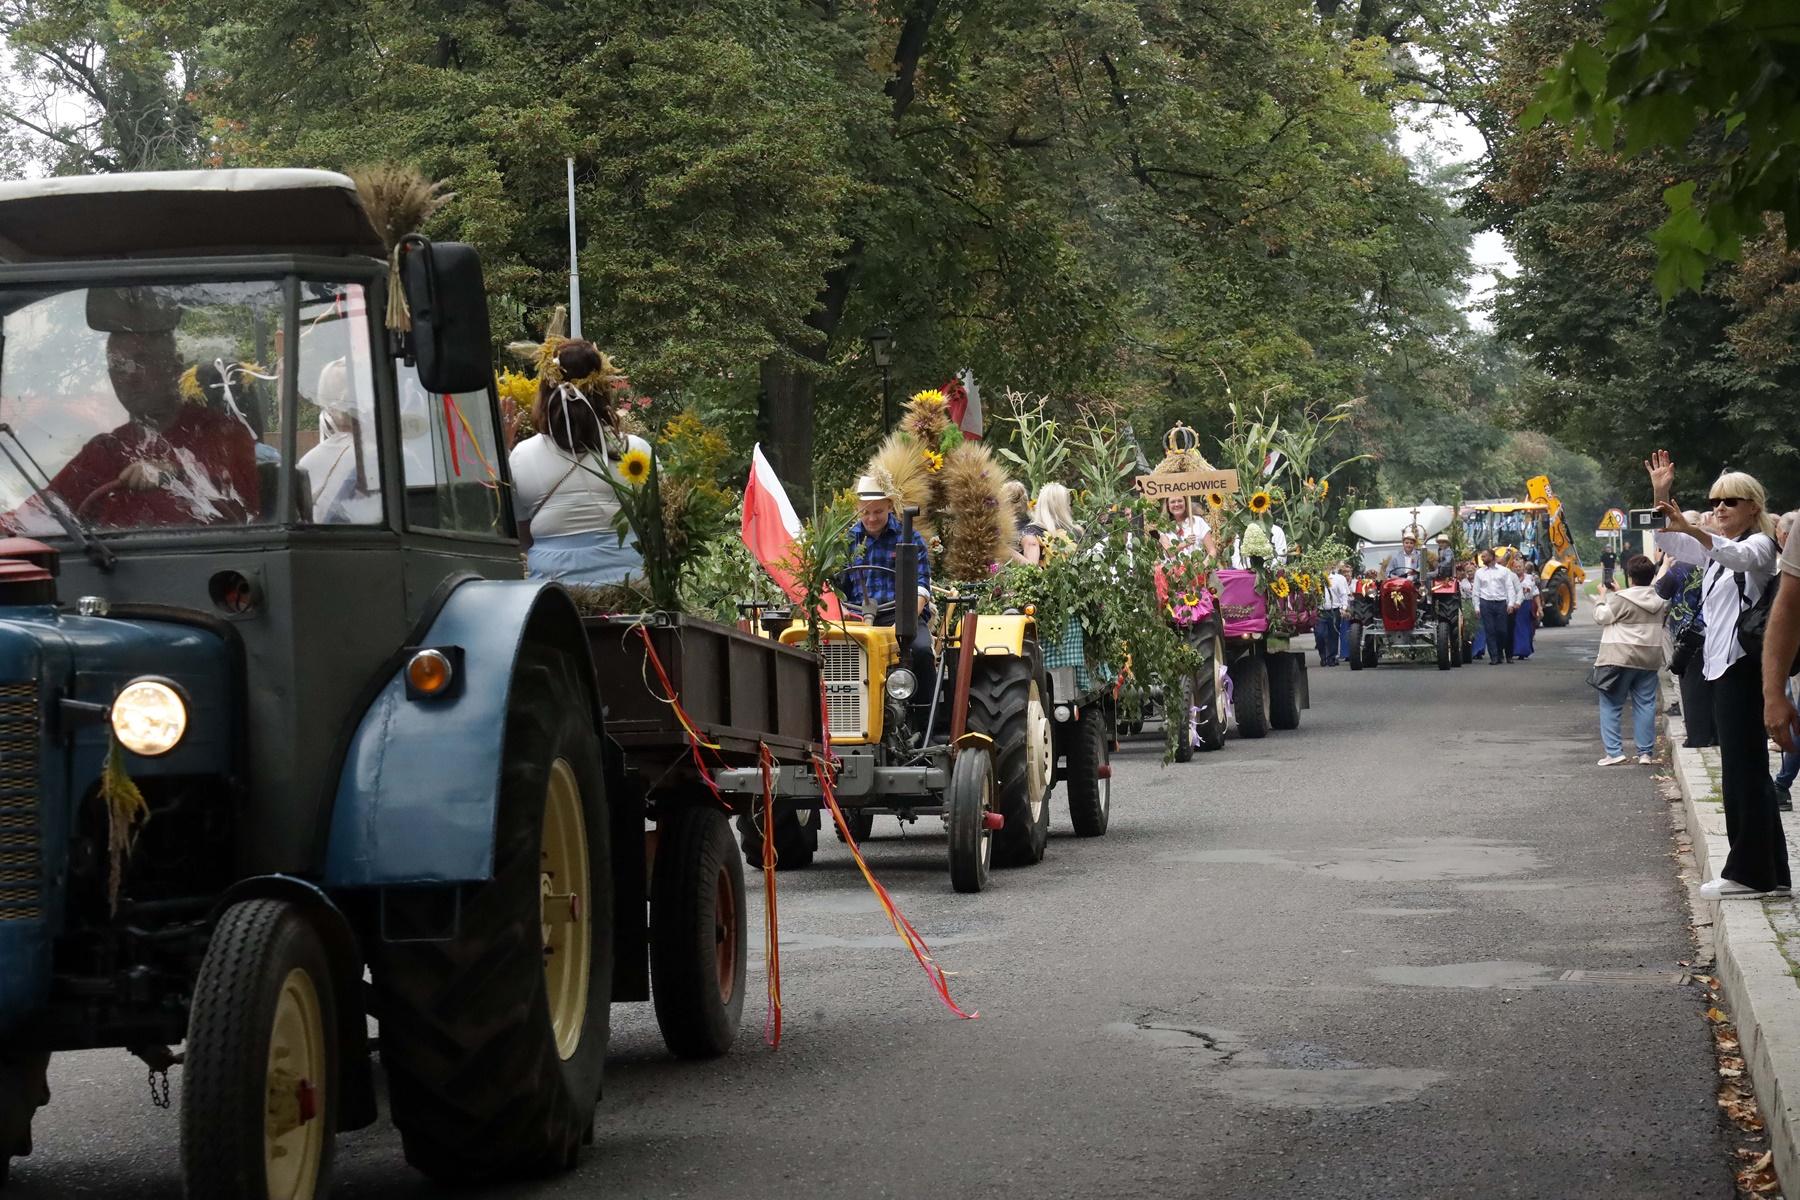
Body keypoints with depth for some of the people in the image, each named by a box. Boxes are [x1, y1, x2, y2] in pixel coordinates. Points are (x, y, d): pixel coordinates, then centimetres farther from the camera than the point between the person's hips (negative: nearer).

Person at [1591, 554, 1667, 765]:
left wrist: (1603, 597, 12)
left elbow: (1601, 617, -4)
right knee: (1645, 704, 9)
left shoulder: (1622, 599, -14)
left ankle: (1614, 751, -3)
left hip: (1620, 658, -5)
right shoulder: (1659, 600, 6)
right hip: (1650, 658, 5)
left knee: (1611, 705, 3)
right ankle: (1646, 752, 7)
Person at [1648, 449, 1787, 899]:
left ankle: (1747, 871, -9)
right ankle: (1769, 870, 14)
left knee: (1743, 767, -10)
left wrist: (1691, 529, -45)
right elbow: (1665, 539, 21)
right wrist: (1660, 494, 6)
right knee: (1747, 769, 10)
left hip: (1744, 664, -10)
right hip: (1721, 664, 10)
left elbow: (1738, 555, -30)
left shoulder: (1759, 545, -6)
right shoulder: (1714, 547, 22)